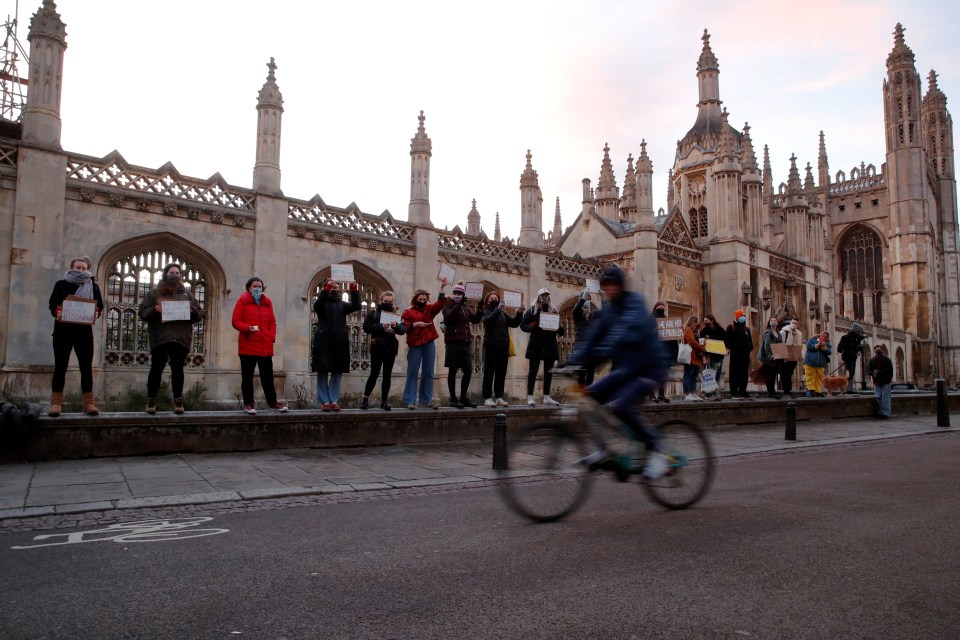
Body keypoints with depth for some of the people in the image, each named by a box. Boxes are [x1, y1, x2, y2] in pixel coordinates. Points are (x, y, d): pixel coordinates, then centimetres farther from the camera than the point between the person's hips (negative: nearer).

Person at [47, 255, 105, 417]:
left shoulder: (93, 286, 9)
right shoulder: (61, 284, 7)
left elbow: (100, 307, 8)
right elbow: (52, 305, 6)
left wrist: (95, 314, -13)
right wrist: (57, 313, -15)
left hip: (84, 331, 1)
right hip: (63, 330, -1)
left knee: (86, 367, 0)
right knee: (60, 366, 0)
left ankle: (89, 403, 3)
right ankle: (56, 403, 3)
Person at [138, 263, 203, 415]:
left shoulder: (187, 294, 15)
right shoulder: (154, 293, 9)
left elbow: (199, 315, 14)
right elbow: (142, 312, 4)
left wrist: (192, 311, -8)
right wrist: (154, 310, -15)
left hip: (181, 339, 2)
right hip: (160, 339, -2)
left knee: (178, 370, 5)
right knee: (156, 369, 3)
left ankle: (178, 402, 10)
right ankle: (151, 401, 11)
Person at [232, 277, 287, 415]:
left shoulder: (267, 303, 15)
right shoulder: (242, 301, 2)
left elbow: (272, 322, 16)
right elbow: (236, 322, -4)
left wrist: (272, 336, 0)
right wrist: (247, 328, -21)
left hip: (265, 346, 4)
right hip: (248, 346, -3)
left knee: (267, 376, 7)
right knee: (247, 376, 3)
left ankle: (272, 402, 13)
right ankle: (248, 403, 9)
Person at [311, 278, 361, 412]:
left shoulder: (342, 304, 15)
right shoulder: (322, 302, 6)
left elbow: (356, 306, -1)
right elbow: (316, 305, -18)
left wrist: (354, 290, -14)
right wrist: (327, 288, -27)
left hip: (339, 342, 3)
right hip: (324, 341, -3)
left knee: (337, 371, 3)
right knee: (322, 371, -2)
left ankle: (334, 400, 8)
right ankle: (324, 401, 2)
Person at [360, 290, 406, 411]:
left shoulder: (395, 313, 11)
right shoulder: (374, 312, 3)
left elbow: (404, 329, 4)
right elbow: (366, 327, -7)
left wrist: (396, 325, -16)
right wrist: (380, 326, -19)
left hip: (391, 347, 3)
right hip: (377, 347, -3)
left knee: (387, 375, 5)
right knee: (374, 373, -6)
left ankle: (384, 401, 12)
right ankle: (365, 398, 8)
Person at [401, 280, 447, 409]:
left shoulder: (429, 309, 13)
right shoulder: (408, 312, 5)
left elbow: (440, 303, -2)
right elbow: (405, 327, -3)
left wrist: (442, 288, -11)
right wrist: (415, 324, -17)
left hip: (429, 344, 4)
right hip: (414, 345, -3)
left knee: (428, 373, 6)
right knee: (412, 373, -1)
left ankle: (427, 400, 12)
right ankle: (410, 400, 1)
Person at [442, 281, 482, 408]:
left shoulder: (466, 306, 16)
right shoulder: (448, 304, 0)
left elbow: (474, 320, 9)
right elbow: (448, 317, -20)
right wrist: (459, 304, -26)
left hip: (465, 342, 6)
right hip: (453, 342, -6)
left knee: (468, 370, 5)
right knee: (453, 370, -1)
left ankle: (463, 398, 17)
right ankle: (453, 399, 5)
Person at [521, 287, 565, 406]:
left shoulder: (553, 311, 14)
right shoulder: (532, 310, 4)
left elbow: (561, 331, 13)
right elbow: (523, 325, -4)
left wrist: (559, 328, -11)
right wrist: (535, 327, -20)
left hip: (550, 345, 4)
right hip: (536, 345, -4)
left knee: (548, 372, 7)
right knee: (533, 371, -4)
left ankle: (547, 397, 13)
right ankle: (530, 397, -3)